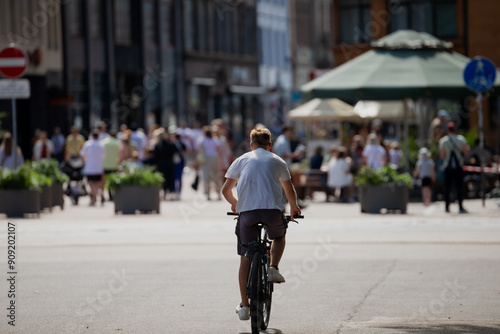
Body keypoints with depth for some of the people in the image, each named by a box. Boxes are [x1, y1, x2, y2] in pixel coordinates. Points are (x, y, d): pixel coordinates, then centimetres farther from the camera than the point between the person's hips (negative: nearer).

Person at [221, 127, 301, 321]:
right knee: (279, 237, 33)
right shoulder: (277, 161, 16)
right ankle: (273, 269, 9)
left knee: (245, 258, 9)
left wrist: (235, 204, 35)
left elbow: (225, 190, 14)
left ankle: (244, 306, 9)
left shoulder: (241, 160, 16)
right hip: (273, 210, 0)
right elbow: (290, 191, 24)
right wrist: (294, 207, 45)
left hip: (247, 212, 0)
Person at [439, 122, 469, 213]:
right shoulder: (461, 139, -2)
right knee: (459, 187, -1)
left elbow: (442, 155, -6)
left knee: (447, 188, 6)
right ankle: (460, 207, -8)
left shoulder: (443, 141, -3)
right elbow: (466, 152, -3)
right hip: (458, 166, 0)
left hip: (448, 167, 0)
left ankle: (447, 207, 6)